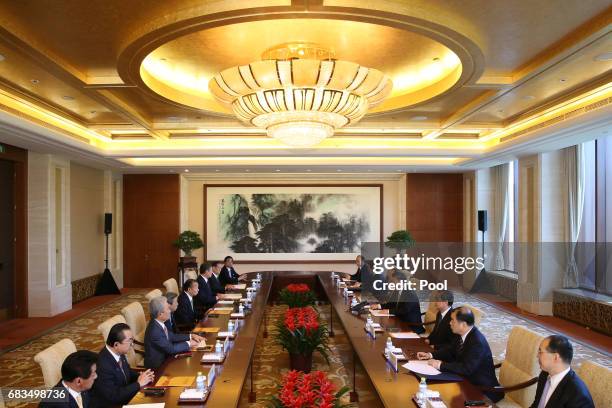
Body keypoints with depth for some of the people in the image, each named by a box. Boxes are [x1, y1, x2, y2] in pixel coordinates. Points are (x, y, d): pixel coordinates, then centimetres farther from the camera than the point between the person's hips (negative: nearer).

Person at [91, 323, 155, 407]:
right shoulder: (102, 365, -27)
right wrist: (139, 383, -20)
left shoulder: (119, 353, -6)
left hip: (123, 399, 7)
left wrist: (140, 375, -6)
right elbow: (113, 397, -24)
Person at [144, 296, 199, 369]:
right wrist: (188, 344, -12)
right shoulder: (154, 331, -30)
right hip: (157, 364, -7)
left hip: (164, 356, 7)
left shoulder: (158, 322, -5)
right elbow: (171, 348, -22)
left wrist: (190, 336, 2)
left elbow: (172, 336, 8)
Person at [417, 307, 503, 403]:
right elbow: (451, 350, 12)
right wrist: (430, 355, -1)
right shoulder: (462, 334, -3)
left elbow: (467, 369, -31)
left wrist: (441, 365, -25)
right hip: (467, 380, 8)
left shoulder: (477, 342, -27)